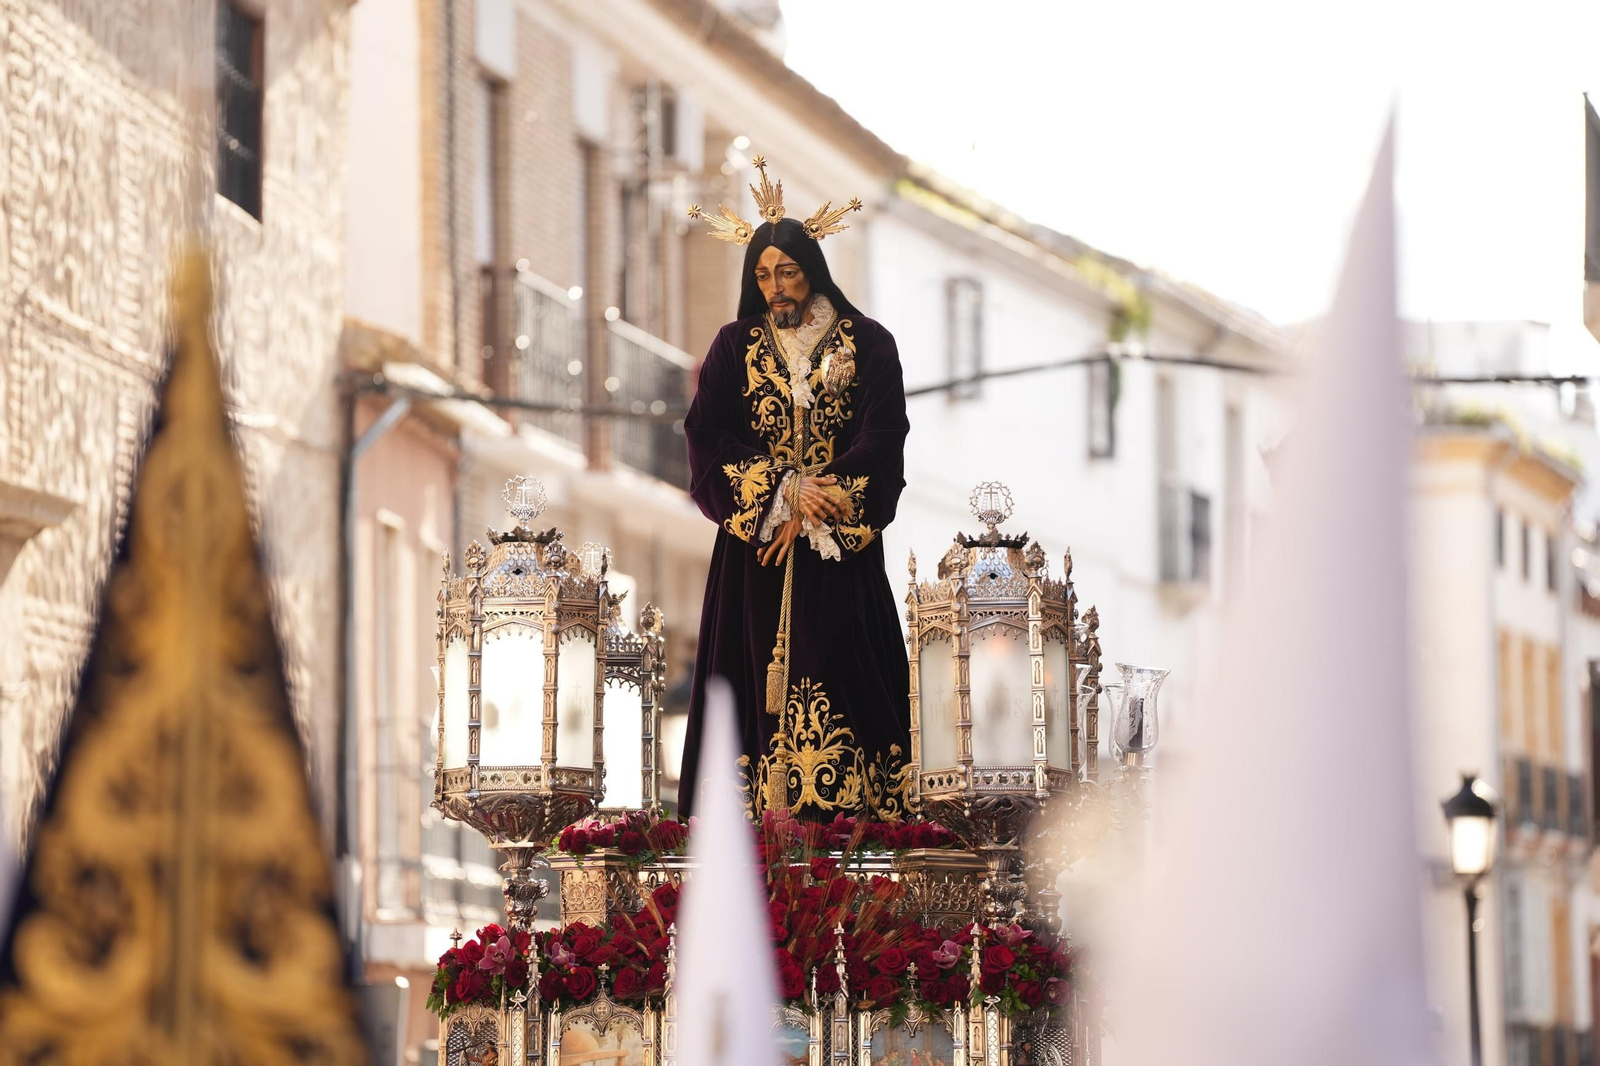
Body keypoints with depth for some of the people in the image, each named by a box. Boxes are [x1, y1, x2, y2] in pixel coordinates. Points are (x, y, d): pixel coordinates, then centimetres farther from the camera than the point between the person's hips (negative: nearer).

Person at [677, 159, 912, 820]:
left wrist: (810, 511, -12)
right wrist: (785, 491, -14)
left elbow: (882, 441, -4)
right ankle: (762, 813, -6)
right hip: (754, 545, 1)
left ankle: (841, 812, -9)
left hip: (842, 554, -1)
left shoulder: (868, 345, 4)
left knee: (839, 680, -8)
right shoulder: (736, 348, 7)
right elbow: (709, 438, -2)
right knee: (759, 673, -6)